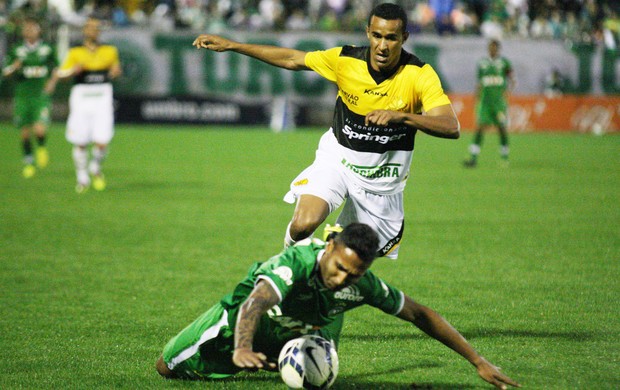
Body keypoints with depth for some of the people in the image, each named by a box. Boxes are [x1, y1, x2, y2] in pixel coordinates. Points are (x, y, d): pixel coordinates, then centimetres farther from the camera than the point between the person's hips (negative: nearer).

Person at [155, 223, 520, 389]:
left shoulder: (365, 285, -32)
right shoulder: (295, 263, -47)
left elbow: (421, 315, -19)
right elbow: (256, 302, -64)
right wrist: (242, 351, -86)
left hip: (296, 332, 4)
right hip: (243, 317, -4)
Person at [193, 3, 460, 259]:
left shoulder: (420, 75, -19)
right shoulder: (345, 60, -14)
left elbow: (451, 127, -29)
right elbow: (291, 59, 1)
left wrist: (401, 116, -44)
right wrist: (230, 45, 2)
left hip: (383, 176, 0)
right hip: (338, 156, 0)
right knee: (303, 225, -25)